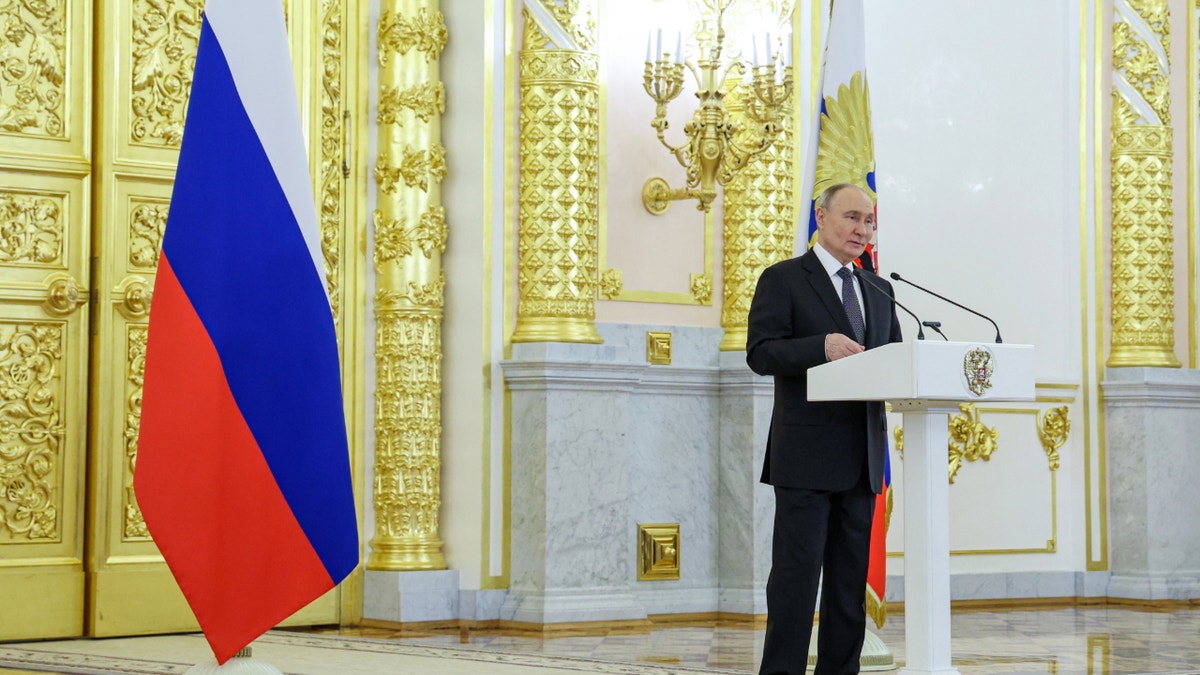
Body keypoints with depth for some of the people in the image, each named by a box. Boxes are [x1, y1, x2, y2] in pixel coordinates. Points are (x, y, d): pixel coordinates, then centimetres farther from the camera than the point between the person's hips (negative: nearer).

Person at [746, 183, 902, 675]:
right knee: (797, 570, -8)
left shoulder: (878, 291, 19)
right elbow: (760, 353, -10)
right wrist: (822, 346, -25)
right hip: (806, 454, -6)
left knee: (852, 574, 8)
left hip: (861, 457, 6)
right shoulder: (783, 279, 0)